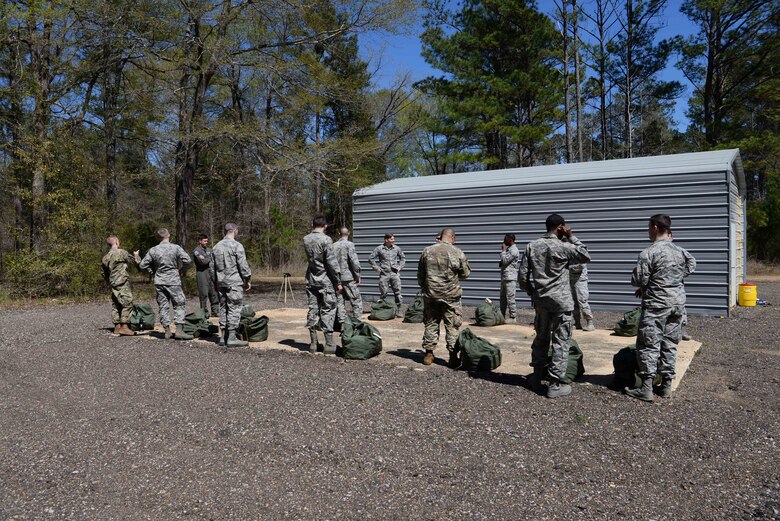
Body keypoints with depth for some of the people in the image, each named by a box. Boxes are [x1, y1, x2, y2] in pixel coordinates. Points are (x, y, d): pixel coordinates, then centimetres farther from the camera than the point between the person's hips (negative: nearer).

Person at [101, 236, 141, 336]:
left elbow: (104, 273, 19)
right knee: (127, 304, -6)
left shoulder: (105, 257, 13)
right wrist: (136, 255, 22)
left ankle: (117, 327, 15)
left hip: (113, 284, 8)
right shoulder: (121, 252, -8)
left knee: (116, 305, 11)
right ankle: (124, 327, -11)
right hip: (122, 283, -8)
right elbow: (135, 260, 1)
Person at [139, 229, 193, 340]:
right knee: (179, 305, 4)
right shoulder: (176, 248, -8)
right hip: (173, 281, -3)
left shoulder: (153, 250, 2)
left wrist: (153, 272, 15)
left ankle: (167, 331, 11)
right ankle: (179, 330, -6)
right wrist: (181, 269, 2)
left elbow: (142, 265, 5)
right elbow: (188, 260, -14)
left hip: (159, 282, 3)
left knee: (163, 306, 10)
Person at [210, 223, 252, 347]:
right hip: (234, 282, -7)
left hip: (221, 283, 7)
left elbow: (211, 267, 14)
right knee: (234, 309, -4)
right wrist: (248, 280, -3)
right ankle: (232, 338, -6)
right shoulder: (237, 246, -9)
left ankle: (223, 337, 14)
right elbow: (243, 265, -13)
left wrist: (215, 282, 22)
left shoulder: (216, 247, 12)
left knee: (223, 309, 12)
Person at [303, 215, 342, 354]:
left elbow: (310, 258, 9)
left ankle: (313, 344, 13)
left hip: (311, 280, 5)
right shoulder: (326, 240, -13)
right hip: (325, 280, -5)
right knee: (327, 311, 0)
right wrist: (338, 281, -7)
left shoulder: (306, 240, 4)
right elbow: (332, 262, -14)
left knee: (313, 310, 9)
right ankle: (329, 345, 0)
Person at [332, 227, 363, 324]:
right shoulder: (349, 245, -8)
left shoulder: (333, 246, 8)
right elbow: (354, 261, -14)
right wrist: (358, 276, -5)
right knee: (356, 301, 1)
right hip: (349, 278, -5)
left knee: (340, 301, 10)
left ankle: (342, 322, 11)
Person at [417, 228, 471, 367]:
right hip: (450, 296, -3)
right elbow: (466, 274, 3)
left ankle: (428, 354, 18)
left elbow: (420, 275, 8)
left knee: (431, 324, 13)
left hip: (430, 294, 3)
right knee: (452, 326, 5)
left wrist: (424, 288, 23)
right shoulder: (458, 253, -9)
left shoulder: (427, 251, -1)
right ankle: (453, 357, 5)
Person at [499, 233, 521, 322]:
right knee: (503, 297, 14)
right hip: (504, 277, 10)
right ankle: (502, 315, 21)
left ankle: (512, 317, -5)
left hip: (510, 278, -10)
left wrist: (503, 250, -10)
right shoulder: (508, 249, 17)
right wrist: (501, 263, 8)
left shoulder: (514, 250, -13)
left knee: (510, 298, -8)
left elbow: (504, 260, -19)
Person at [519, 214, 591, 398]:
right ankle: (556, 384, 2)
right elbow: (586, 257, 7)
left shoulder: (532, 246, 1)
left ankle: (537, 378, 24)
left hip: (540, 299, 5)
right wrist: (572, 237, 5)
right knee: (560, 342, 1)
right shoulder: (564, 247, -10)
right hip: (561, 300, -5)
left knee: (541, 338, 17)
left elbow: (523, 275, 1)